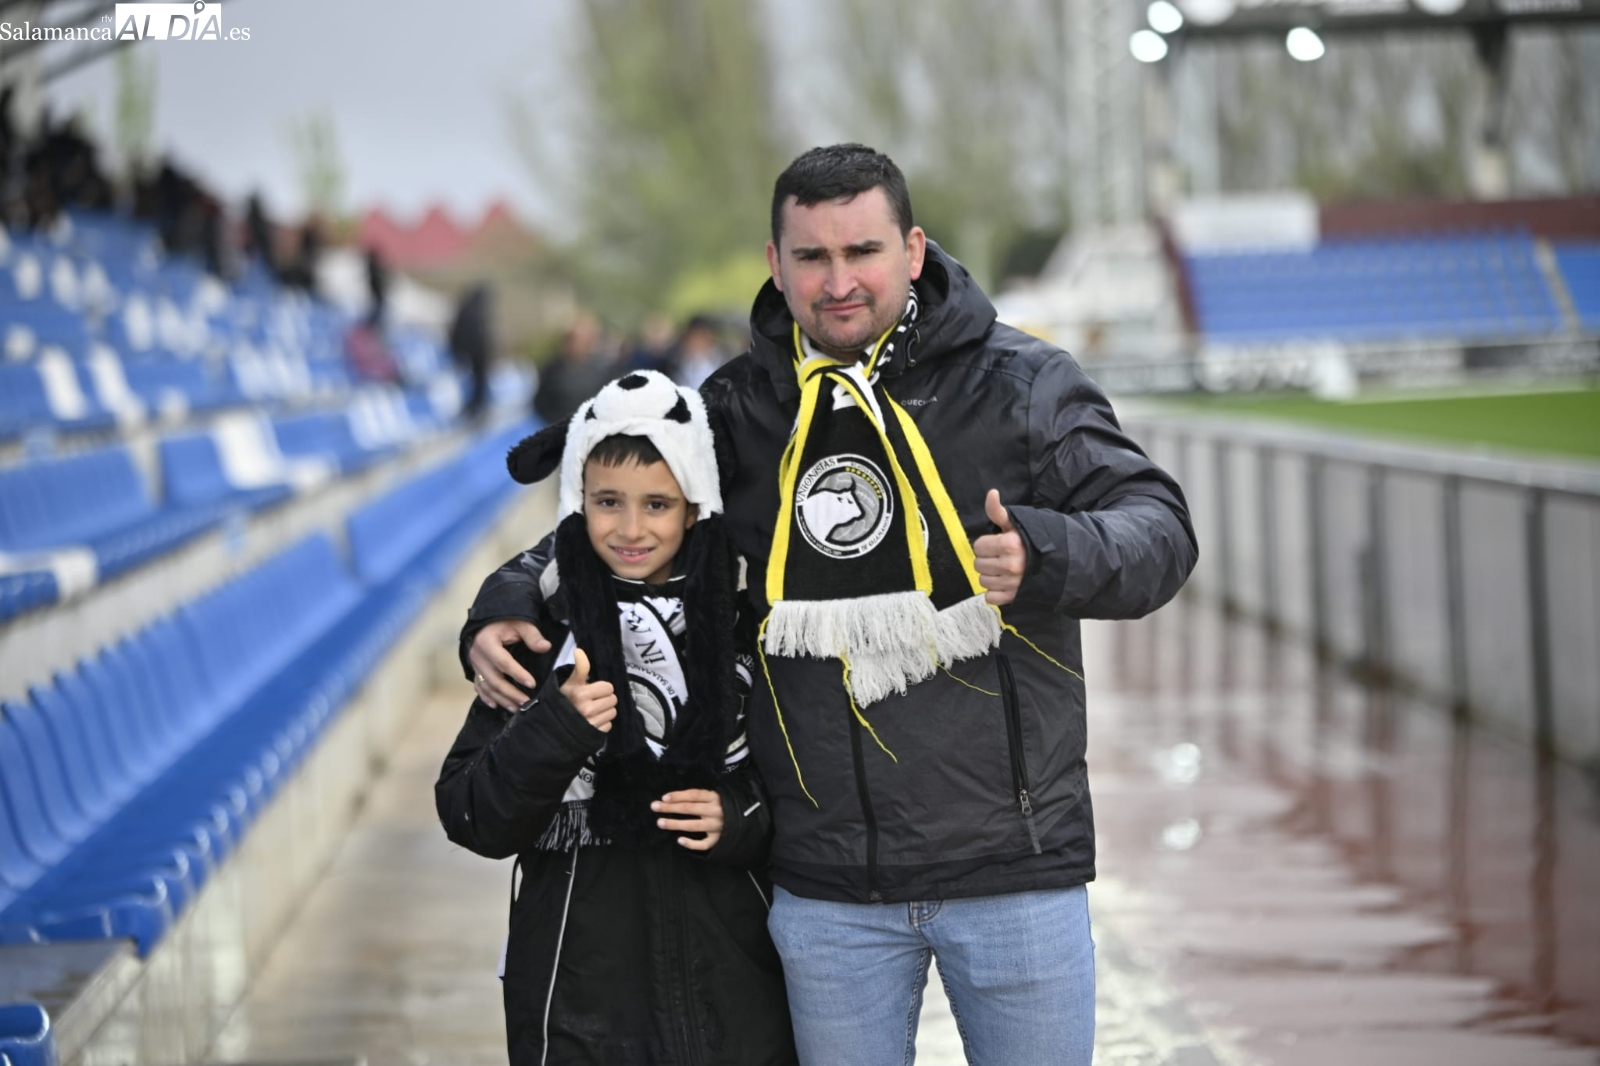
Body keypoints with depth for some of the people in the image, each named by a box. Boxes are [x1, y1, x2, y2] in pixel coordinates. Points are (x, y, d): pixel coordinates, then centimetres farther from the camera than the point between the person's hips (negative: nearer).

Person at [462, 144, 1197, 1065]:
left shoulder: (1019, 385, -3)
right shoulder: (738, 411, 5)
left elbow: (1159, 528, -6)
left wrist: (1048, 556, -26)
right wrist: (510, 604, 0)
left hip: (1013, 869, -2)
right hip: (826, 887, 2)